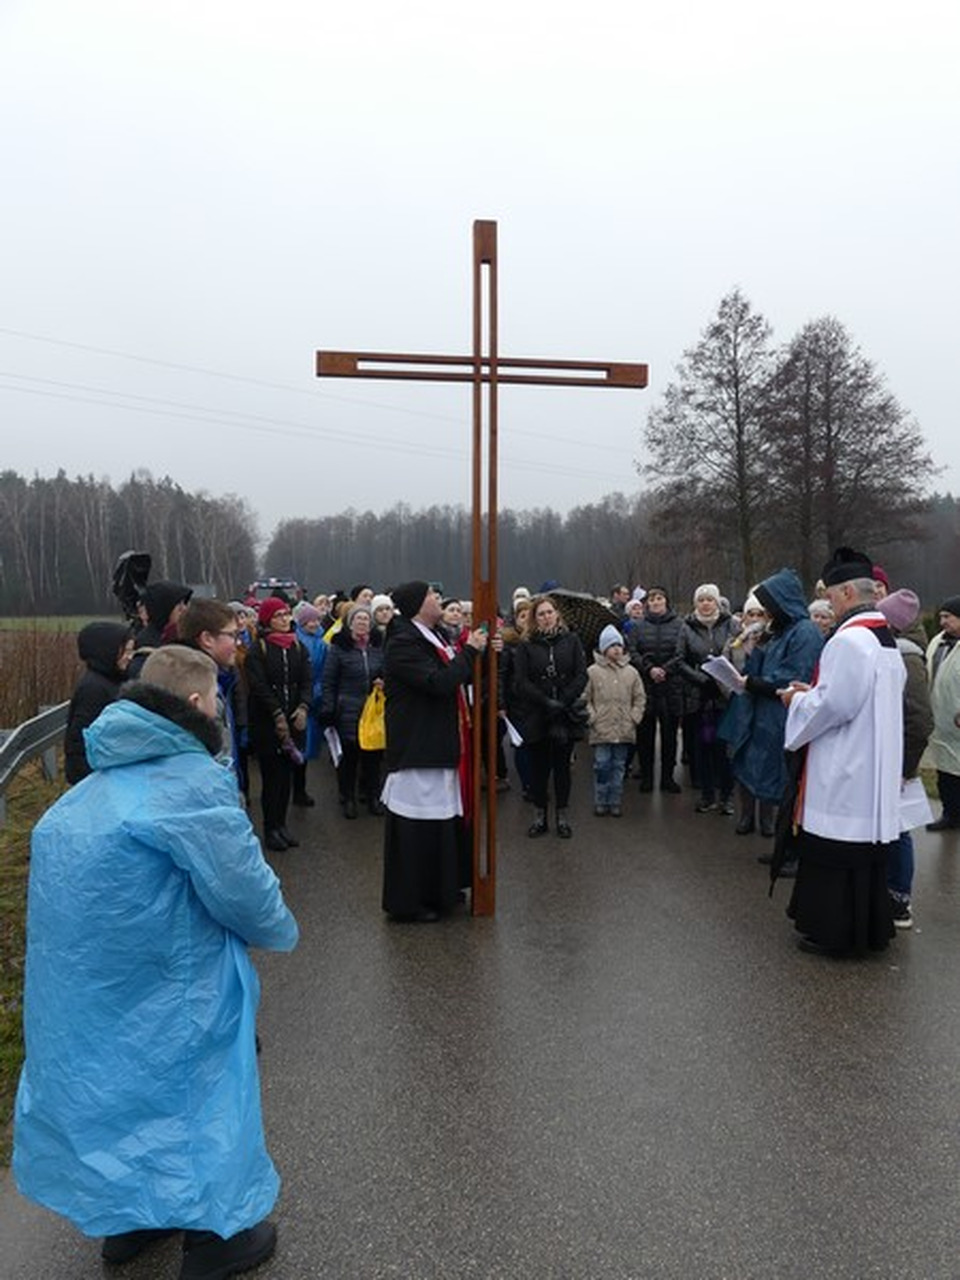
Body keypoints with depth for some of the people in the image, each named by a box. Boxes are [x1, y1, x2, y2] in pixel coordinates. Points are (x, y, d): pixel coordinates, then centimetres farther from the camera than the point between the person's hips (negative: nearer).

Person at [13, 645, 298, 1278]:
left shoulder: (105, 776, 5)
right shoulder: (193, 781, -23)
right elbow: (243, 888, -22)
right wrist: (282, 930, 0)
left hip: (75, 972, 8)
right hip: (161, 981, -8)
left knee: (109, 1072, 25)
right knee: (194, 1081, 12)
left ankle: (126, 1217, 44)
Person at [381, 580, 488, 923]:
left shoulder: (431, 637, 13)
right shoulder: (403, 644, -18)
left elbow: (453, 676, 18)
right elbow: (439, 682, -27)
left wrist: (481, 651, 5)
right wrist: (470, 650, -17)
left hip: (440, 747, 10)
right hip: (417, 750, -10)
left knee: (445, 820, 18)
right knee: (416, 828, -1)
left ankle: (440, 891, 33)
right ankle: (407, 902, 13)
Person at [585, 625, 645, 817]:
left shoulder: (631, 672, 7)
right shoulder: (593, 671, -2)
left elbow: (640, 698, 12)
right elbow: (585, 698, -1)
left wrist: (634, 717, 2)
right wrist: (592, 718, -7)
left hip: (624, 730, 3)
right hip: (601, 729, -3)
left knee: (619, 766, 9)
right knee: (602, 765, 0)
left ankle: (615, 802, 17)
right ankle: (600, 802, 11)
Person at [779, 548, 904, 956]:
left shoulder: (848, 640, -20)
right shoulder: (886, 639, 11)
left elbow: (834, 705, -23)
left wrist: (798, 699, -5)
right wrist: (814, 692, 14)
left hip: (844, 772, -9)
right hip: (876, 770, 9)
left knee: (834, 853, 2)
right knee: (867, 845, 17)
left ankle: (833, 933, 12)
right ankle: (869, 928, 28)